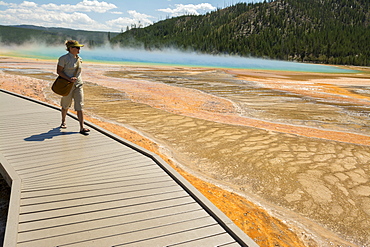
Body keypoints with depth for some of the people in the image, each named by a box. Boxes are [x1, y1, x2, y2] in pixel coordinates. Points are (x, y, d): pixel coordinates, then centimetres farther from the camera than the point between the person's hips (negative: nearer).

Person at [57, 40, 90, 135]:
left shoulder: (78, 58, 8)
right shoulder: (64, 58, -9)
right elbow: (59, 71, -10)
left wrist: (76, 79, 12)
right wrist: (69, 79, -21)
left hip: (78, 84, 4)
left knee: (79, 106, -5)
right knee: (66, 105, 12)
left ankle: (82, 127, -7)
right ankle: (63, 122, 38)